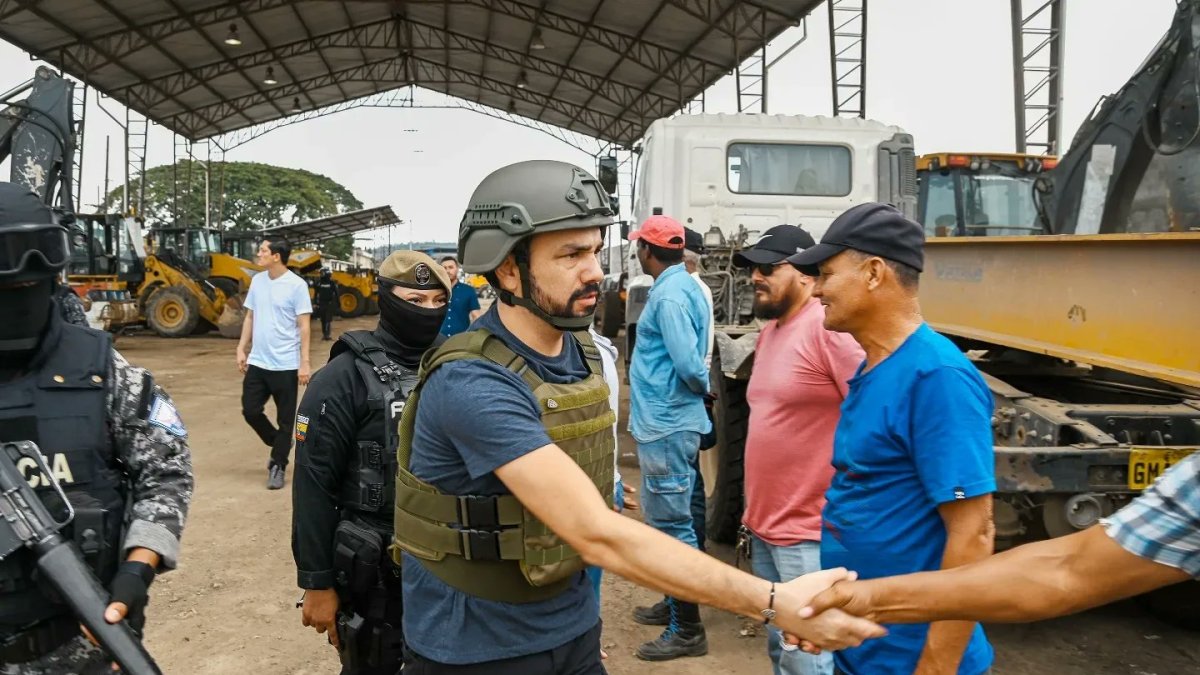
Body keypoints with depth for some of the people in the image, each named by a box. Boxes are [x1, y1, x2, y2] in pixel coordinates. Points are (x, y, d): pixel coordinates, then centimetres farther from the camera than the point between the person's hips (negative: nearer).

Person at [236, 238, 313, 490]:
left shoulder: (296, 285, -11)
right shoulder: (257, 281, 7)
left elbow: (304, 326, -11)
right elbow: (250, 317, 15)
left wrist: (305, 362, -15)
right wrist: (241, 349, 9)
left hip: (285, 364, -6)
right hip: (257, 361, 6)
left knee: (285, 419, 4)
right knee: (250, 410, 8)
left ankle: (277, 466, 18)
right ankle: (279, 445, 32)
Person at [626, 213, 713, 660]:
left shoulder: (669, 295, -19)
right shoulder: (684, 286, 12)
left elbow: (688, 364, -25)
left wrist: (703, 386, -7)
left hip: (666, 425, -10)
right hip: (669, 421, 10)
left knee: (671, 525, -2)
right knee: (671, 520, 20)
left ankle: (687, 630, 8)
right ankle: (674, 603, 34)